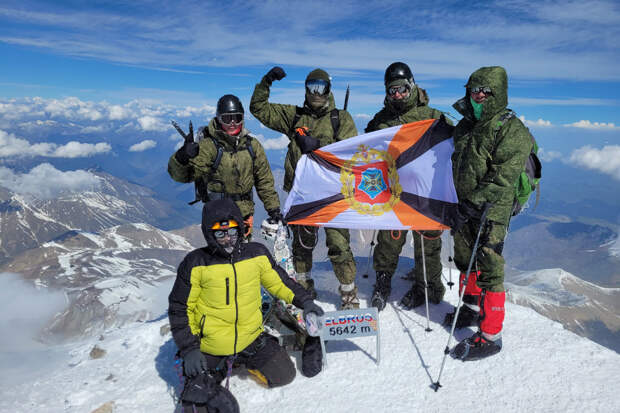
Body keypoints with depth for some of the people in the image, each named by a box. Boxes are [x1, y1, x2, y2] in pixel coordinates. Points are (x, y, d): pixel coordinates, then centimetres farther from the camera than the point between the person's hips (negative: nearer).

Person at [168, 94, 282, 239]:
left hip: (245, 213, 5)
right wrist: (183, 157, -35)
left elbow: (264, 181, 13)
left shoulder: (252, 145, 6)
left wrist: (274, 208, 11)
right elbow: (180, 175, -15)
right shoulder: (208, 145, -9)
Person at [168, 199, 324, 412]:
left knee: (284, 375, 4)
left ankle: (243, 360, 26)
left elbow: (278, 281, 9)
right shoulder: (196, 264, -13)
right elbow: (180, 308, -5)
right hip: (209, 346, -2)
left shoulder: (257, 254, -5)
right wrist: (189, 349, -10)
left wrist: (304, 300, -1)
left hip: (251, 339, 3)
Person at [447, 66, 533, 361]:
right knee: (466, 261, 20)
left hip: (491, 211, -8)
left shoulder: (511, 129, -12)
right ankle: (472, 308, 41)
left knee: (489, 270, -4)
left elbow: (503, 176, -21)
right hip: (464, 208, 8)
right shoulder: (466, 124, 12)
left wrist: (474, 203, -26)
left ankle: (490, 336, 7)